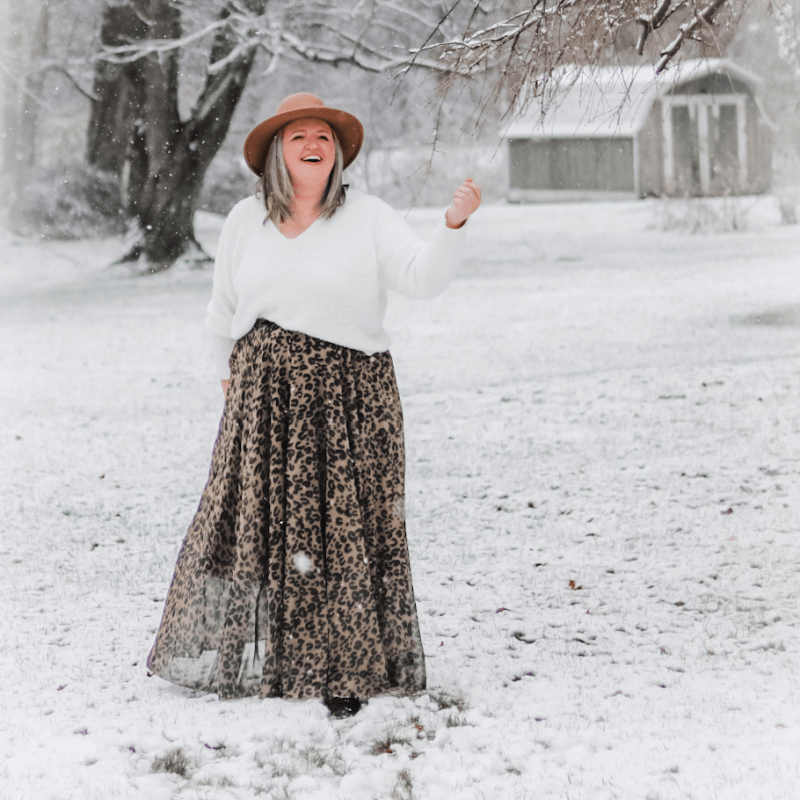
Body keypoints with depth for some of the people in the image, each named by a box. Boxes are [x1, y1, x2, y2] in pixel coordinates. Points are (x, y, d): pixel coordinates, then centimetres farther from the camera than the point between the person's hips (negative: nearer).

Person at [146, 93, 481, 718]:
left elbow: (423, 277, -13)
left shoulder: (367, 218, -1)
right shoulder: (245, 221, 9)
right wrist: (232, 374, 22)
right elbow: (224, 308, 20)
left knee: (343, 529, -2)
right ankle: (245, 659, 22)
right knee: (256, 520, 7)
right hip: (264, 396, 3)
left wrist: (454, 224, -28)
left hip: (348, 396, -3)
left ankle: (344, 672, 7)